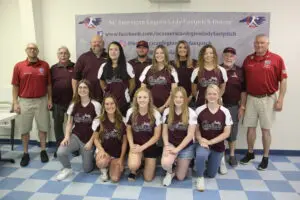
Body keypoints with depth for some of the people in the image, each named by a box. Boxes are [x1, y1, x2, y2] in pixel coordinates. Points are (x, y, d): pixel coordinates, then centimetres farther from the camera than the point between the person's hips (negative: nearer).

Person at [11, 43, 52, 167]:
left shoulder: (45, 65, 2)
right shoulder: (18, 66, -1)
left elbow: (48, 84, 6)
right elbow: (15, 86, 0)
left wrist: (50, 99, 2)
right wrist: (15, 103, -4)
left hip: (41, 101, 1)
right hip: (24, 101, 0)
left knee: (43, 127, 8)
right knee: (24, 129, 7)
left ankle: (43, 151, 23)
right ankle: (25, 154, 21)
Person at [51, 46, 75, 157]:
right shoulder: (53, 68, 5)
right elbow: (49, 85, 6)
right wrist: (50, 100, 0)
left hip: (72, 101, -1)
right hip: (58, 102, 2)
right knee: (58, 125, 9)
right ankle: (59, 147, 23)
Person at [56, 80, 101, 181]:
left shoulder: (96, 105, -10)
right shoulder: (73, 105, 4)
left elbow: (98, 126, -8)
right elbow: (69, 123, 7)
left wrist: (91, 142, -12)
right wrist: (66, 137, -10)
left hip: (89, 139, -2)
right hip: (75, 136, 3)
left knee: (87, 169, 1)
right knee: (60, 152, -25)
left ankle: (91, 156, 36)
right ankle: (67, 169, 7)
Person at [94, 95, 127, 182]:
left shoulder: (122, 121, -4)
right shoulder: (99, 121, -4)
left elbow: (124, 141, 0)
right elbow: (96, 139, 1)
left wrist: (121, 158, -5)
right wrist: (102, 150, -17)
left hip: (117, 154, 0)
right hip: (104, 150, 0)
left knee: (115, 178, -16)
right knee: (102, 162, -35)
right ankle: (104, 169, 3)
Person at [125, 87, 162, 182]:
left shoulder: (155, 114, -14)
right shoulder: (130, 112, -10)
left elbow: (157, 135, -9)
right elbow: (129, 130, 3)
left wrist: (142, 147, -15)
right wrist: (131, 145, -12)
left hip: (150, 146, 0)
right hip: (136, 144, 0)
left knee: (148, 178, 4)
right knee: (133, 165, -31)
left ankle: (147, 163, 37)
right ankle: (133, 170, 9)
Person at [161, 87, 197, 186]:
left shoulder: (191, 113, -12)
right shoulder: (167, 112, -4)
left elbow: (190, 135, -14)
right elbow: (165, 132, 1)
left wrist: (177, 149, -18)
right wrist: (167, 145, -15)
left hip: (186, 147, -1)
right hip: (171, 144, 1)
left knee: (180, 177, 3)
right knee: (165, 163, -31)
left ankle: (181, 164, 38)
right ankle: (170, 172, 7)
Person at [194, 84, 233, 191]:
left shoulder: (225, 112, -8)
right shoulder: (199, 110, -9)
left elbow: (226, 133, -9)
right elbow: (196, 129, 0)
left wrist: (210, 142, -18)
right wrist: (200, 139, -19)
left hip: (218, 145, 2)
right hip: (203, 143, -1)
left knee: (211, 174, 11)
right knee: (201, 155, -38)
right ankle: (200, 177, -8)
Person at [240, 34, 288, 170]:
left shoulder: (277, 59, -5)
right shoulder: (248, 59, 6)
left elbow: (283, 80, -5)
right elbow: (243, 81, 9)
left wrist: (280, 100, -10)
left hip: (268, 99, -3)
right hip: (251, 98, 3)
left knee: (265, 129, 5)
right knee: (251, 127, 10)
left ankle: (265, 158, 18)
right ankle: (250, 153, 28)